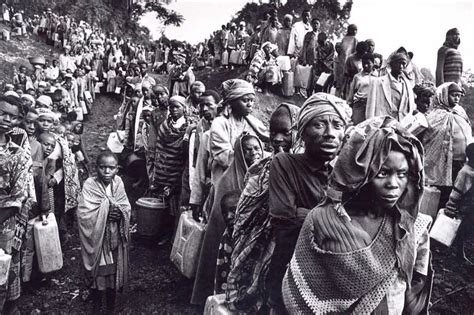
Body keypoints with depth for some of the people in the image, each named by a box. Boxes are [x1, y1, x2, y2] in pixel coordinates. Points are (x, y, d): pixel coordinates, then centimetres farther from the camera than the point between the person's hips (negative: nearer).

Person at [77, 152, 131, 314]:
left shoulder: (118, 182, -4)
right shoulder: (90, 184, -14)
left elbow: (127, 209, -2)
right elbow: (84, 214, -20)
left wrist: (119, 213, -22)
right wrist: (105, 212, -21)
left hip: (115, 238, 3)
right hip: (96, 237, -3)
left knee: (114, 269, 15)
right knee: (97, 272, 12)